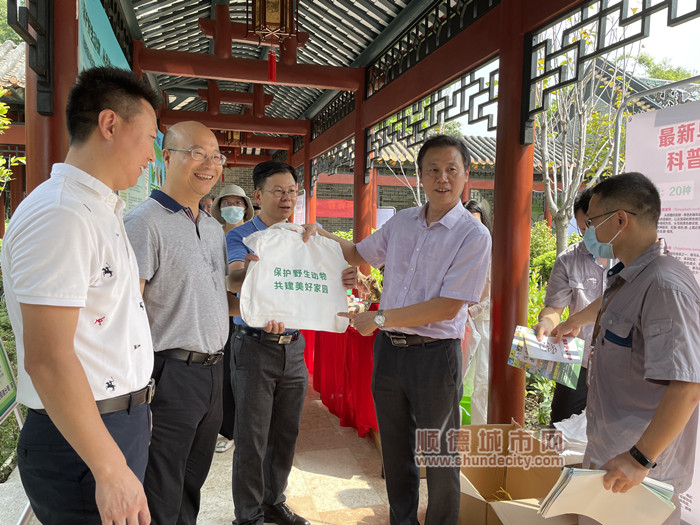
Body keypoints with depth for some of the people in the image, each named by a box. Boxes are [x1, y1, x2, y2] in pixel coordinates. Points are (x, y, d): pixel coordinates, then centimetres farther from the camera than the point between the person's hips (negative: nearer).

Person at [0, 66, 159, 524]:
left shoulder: (103, 211, 13)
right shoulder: (58, 215, -20)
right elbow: (47, 360, -25)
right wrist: (110, 469, -22)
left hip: (121, 423, 9)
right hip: (81, 440, -9)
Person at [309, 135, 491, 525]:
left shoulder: (474, 235, -12)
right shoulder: (401, 222, 6)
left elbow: (448, 306, -18)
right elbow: (360, 254, 22)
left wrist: (380, 319, -17)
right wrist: (321, 235, 6)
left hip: (435, 354, -5)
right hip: (389, 348, 6)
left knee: (439, 455, 10)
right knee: (395, 449, 19)